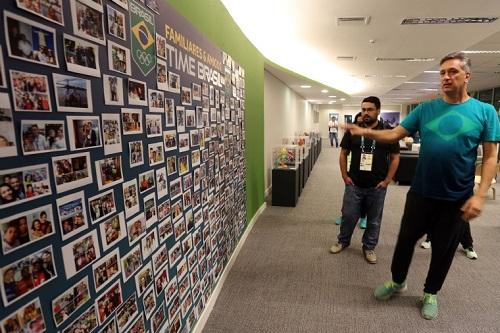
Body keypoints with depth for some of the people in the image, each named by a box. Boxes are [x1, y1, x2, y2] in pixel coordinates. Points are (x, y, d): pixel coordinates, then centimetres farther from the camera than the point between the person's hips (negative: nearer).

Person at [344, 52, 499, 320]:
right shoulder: (425, 109, 1)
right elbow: (395, 134, -4)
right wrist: (365, 132, -22)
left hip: (457, 198, -1)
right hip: (421, 193, 1)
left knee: (443, 248, 14)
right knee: (406, 239, 12)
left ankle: (431, 293, 37)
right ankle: (398, 282, 36)